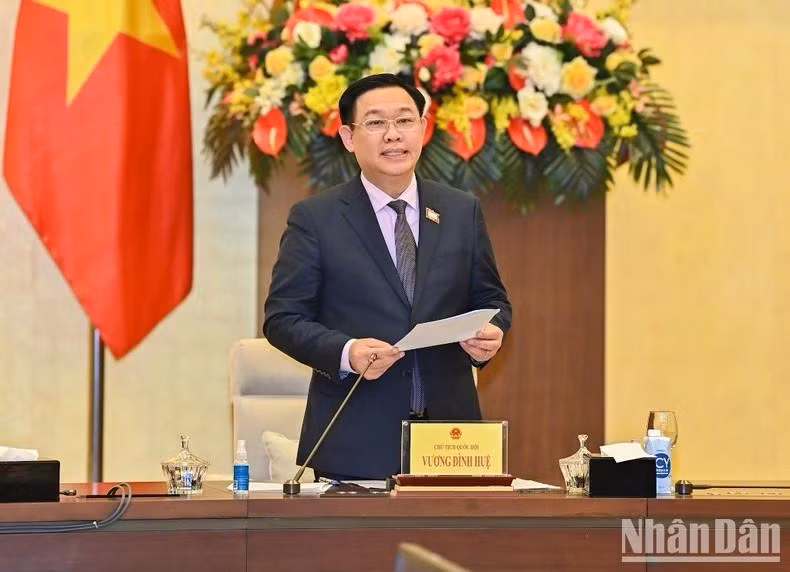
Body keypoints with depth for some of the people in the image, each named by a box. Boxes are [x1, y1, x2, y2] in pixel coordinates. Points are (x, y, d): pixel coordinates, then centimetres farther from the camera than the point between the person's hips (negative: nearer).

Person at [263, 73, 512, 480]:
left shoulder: (462, 212, 10)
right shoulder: (314, 219, 1)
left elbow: (491, 300, 16)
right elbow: (282, 318, -1)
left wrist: (490, 333, -7)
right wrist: (345, 353, -19)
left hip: (448, 433, 3)